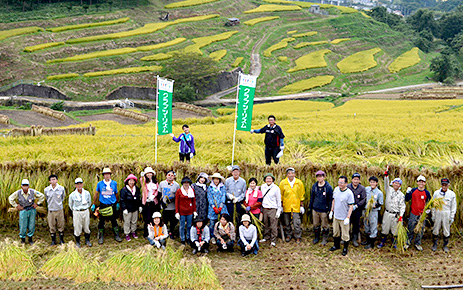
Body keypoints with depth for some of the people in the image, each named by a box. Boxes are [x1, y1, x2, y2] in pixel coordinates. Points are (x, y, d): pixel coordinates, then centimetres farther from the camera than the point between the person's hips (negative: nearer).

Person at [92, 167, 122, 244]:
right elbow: (96, 194, 7)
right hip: (103, 205, -1)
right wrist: (93, 204, 9)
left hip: (112, 205, 1)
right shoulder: (100, 184, -3)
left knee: (114, 221, 8)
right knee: (101, 222, 6)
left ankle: (116, 236, 21)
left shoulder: (114, 183, 0)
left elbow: (116, 194, 11)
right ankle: (101, 237, 19)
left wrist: (117, 203, 17)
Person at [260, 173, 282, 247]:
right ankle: (266, 237, 26)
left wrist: (279, 210, -3)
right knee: (266, 225, 11)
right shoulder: (262, 187, 7)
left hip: (273, 209, -4)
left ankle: (273, 241, 1)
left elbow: (279, 200, 0)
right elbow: (260, 197, 18)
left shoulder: (276, 188, -4)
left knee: (273, 226, -4)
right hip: (264, 208, 4)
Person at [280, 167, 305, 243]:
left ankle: (298, 237, 11)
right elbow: (280, 195, 4)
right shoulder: (283, 183, -3)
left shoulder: (299, 183, -1)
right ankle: (288, 235, 29)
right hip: (286, 207, 1)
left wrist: (302, 206, 4)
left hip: (296, 207, -1)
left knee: (297, 223, -3)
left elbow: (302, 195, 6)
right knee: (287, 223, 12)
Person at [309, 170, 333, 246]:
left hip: (324, 210, -4)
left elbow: (330, 200, -6)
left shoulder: (328, 187, -9)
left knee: (325, 226, 7)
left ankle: (325, 239, 22)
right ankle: (316, 237, 30)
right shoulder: (314, 186, 3)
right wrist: (310, 207, 12)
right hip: (315, 209, 4)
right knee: (316, 225, 14)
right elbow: (312, 198, 12)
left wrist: (329, 210, -8)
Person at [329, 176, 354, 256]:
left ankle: (345, 249, 24)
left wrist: (348, 217, -19)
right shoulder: (336, 189, 0)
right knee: (335, 232, 19)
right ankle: (336, 245, 38)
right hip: (336, 216, 6)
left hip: (344, 218, -6)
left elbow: (351, 206, -15)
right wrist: (331, 211, 14)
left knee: (345, 234, 6)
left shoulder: (349, 193, -18)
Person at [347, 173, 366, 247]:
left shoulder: (362, 188, -4)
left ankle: (354, 239, 24)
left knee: (356, 225, 10)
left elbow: (364, 199, -4)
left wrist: (356, 205, -14)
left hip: (357, 210, 1)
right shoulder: (347, 187, -6)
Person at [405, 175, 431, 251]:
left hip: (422, 214, 1)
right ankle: (408, 243, 19)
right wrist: (408, 192, -15)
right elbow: (407, 200, 0)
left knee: (421, 230, 8)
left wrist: (428, 209, -8)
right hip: (413, 213, 0)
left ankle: (418, 243, 23)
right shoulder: (413, 190, -1)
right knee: (410, 229, 6)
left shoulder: (427, 193, -1)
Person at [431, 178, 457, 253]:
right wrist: (433, 215, 4)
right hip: (438, 214, 1)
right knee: (435, 230, 7)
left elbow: (453, 207, 3)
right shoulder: (436, 193, 1)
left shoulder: (452, 194, -1)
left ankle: (445, 245, 22)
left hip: (447, 215, -1)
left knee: (446, 231, 6)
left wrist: (452, 217, 0)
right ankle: (435, 244, 21)